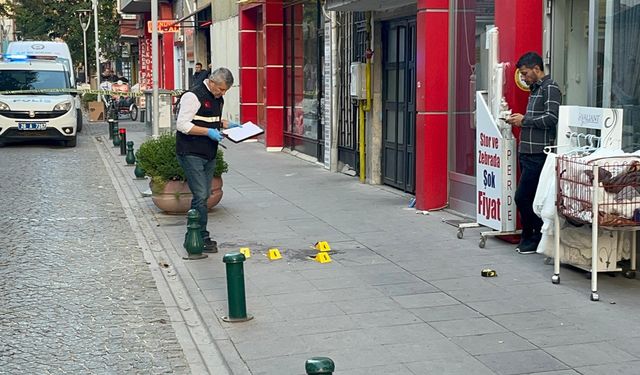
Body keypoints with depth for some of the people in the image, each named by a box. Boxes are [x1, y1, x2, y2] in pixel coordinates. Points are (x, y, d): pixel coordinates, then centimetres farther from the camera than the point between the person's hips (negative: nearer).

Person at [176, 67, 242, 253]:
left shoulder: (218, 98, 13)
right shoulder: (193, 96, -15)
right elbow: (182, 125, -19)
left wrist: (227, 124, 11)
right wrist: (208, 131, -22)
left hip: (209, 154, 9)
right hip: (191, 154, -9)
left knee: (205, 195, 11)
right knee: (200, 196, -11)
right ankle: (202, 238, -6)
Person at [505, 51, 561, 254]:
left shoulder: (550, 88, -8)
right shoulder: (535, 89, 20)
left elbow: (551, 118, -18)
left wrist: (524, 120, -12)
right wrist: (518, 120, 8)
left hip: (539, 153, -9)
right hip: (527, 152, 9)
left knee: (522, 197, -9)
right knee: (530, 197, 10)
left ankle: (532, 237, 3)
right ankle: (529, 238, 16)